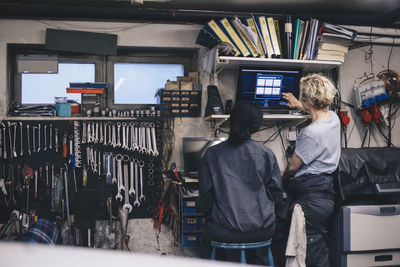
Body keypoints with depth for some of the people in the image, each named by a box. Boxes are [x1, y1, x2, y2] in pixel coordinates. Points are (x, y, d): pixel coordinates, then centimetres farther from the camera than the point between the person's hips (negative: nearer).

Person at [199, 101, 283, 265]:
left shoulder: (212, 154, -3)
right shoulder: (266, 154, -1)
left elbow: (205, 194, 1)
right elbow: (276, 193, 5)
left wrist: (207, 212, 21)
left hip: (224, 232, -1)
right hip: (262, 232, 1)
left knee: (208, 232, 32)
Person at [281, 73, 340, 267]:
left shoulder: (312, 133, -25)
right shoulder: (333, 118, 3)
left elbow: (293, 166, -13)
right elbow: (319, 112, 32)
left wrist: (283, 178, 9)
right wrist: (299, 105, 45)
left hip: (312, 198, -10)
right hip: (326, 193, 10)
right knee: (320, 249, 19)